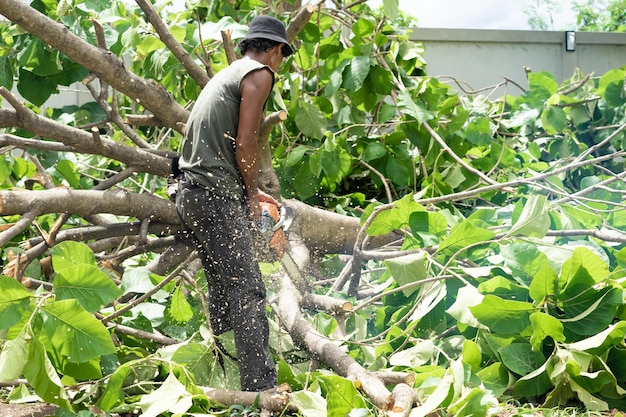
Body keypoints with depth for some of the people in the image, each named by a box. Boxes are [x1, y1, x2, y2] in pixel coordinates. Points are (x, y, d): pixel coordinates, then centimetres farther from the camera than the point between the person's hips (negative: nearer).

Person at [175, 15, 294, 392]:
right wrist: (252, 194, 1)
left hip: (191, 194, 10)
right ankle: (262, 387, -18)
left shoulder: (226, 75, 24)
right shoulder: (259, 74, -3)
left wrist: (247, 192, 23)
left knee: (223, 290, 15)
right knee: (248, 293, -13)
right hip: (218, 196, -10)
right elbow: (244, 144, -13)